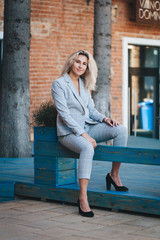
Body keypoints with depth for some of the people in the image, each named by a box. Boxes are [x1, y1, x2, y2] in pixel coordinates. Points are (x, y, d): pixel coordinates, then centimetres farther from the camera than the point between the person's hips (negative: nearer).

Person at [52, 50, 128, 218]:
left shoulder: (84, 84, 15)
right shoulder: (59, 84, -7)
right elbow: (64, 114, -15)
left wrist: (104, 118, -4)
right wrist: (84, 135, -23)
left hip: (87, 127, 7)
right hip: (69, 132, -7)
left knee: (121, 130, -16)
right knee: (87, 148, -40)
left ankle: (114, 174, -6)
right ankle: (83, 198, -43)